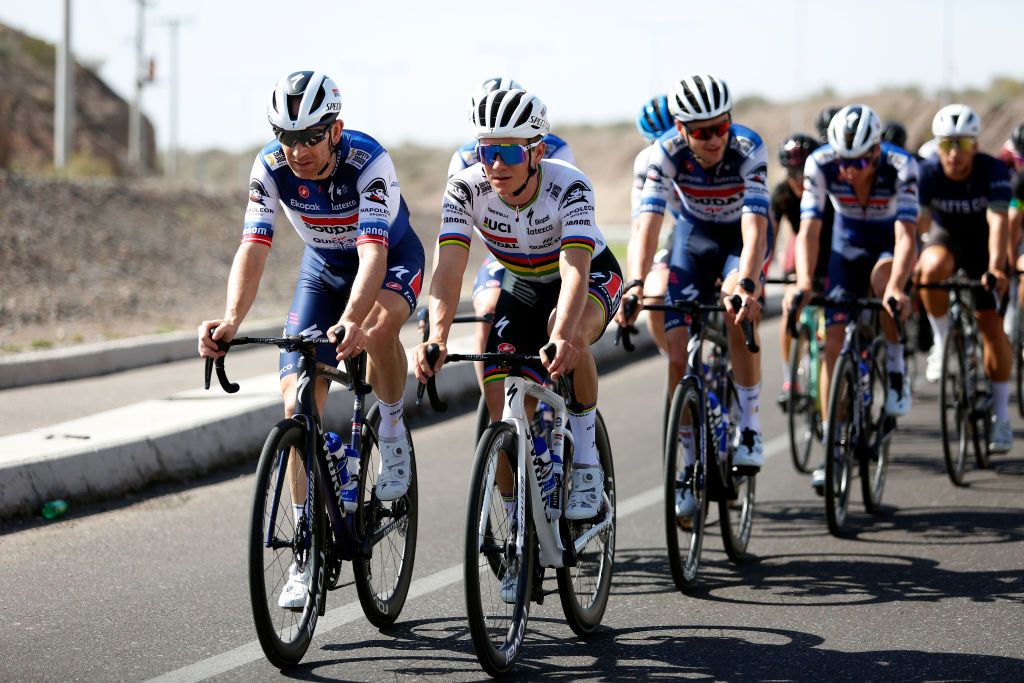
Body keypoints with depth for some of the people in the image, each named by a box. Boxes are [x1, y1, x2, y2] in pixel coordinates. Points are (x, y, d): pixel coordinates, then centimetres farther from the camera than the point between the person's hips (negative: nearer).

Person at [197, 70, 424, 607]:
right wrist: (231, 320, -50)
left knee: (378, 326, -39)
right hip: (323, 269, 4)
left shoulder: (368, 161, -35)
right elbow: (253, 248, -31)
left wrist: (352, 319, -63)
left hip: (392, 260, -4)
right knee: (298, 399, -11)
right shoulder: (271, 167, -24)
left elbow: (373, 252, -45)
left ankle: (392, 430, -9)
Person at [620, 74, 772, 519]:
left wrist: (746, 285, -57)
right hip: (695, 232, 2)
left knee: (737, 305, -34)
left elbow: (754, 225, -40)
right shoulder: (667, 153, -27)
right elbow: (648, 222, -36)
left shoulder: (748, 149, -31)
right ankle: (690, 467, 5)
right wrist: (635, 284, -52)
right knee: (678, 352, -11)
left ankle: (749, 426, -20)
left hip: (741, 234, -2)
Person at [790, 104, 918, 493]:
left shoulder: (901, 166, -32)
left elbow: (906, 235, -39)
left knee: (883, 277, -37)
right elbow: (809, 230, -31)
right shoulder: (820, 164, -27)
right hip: (848, 245, 2)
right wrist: (804, 283, -47)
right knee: (833, 340, -10)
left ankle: (895, 370, -14)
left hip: (890, 245, -2)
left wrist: (896, 287, -55)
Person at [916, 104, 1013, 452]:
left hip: (982, 244, -1)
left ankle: (1000, 414, 3)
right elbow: (917, 221, -32)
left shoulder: (993, 171, -28)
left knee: (992, 325, -8)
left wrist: (995, 266, -53)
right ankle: (942, 341, -12)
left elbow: (997, 220, -38)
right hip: (945, 236, 1)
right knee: (933, 269, -36)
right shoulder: (927, 173, -25)